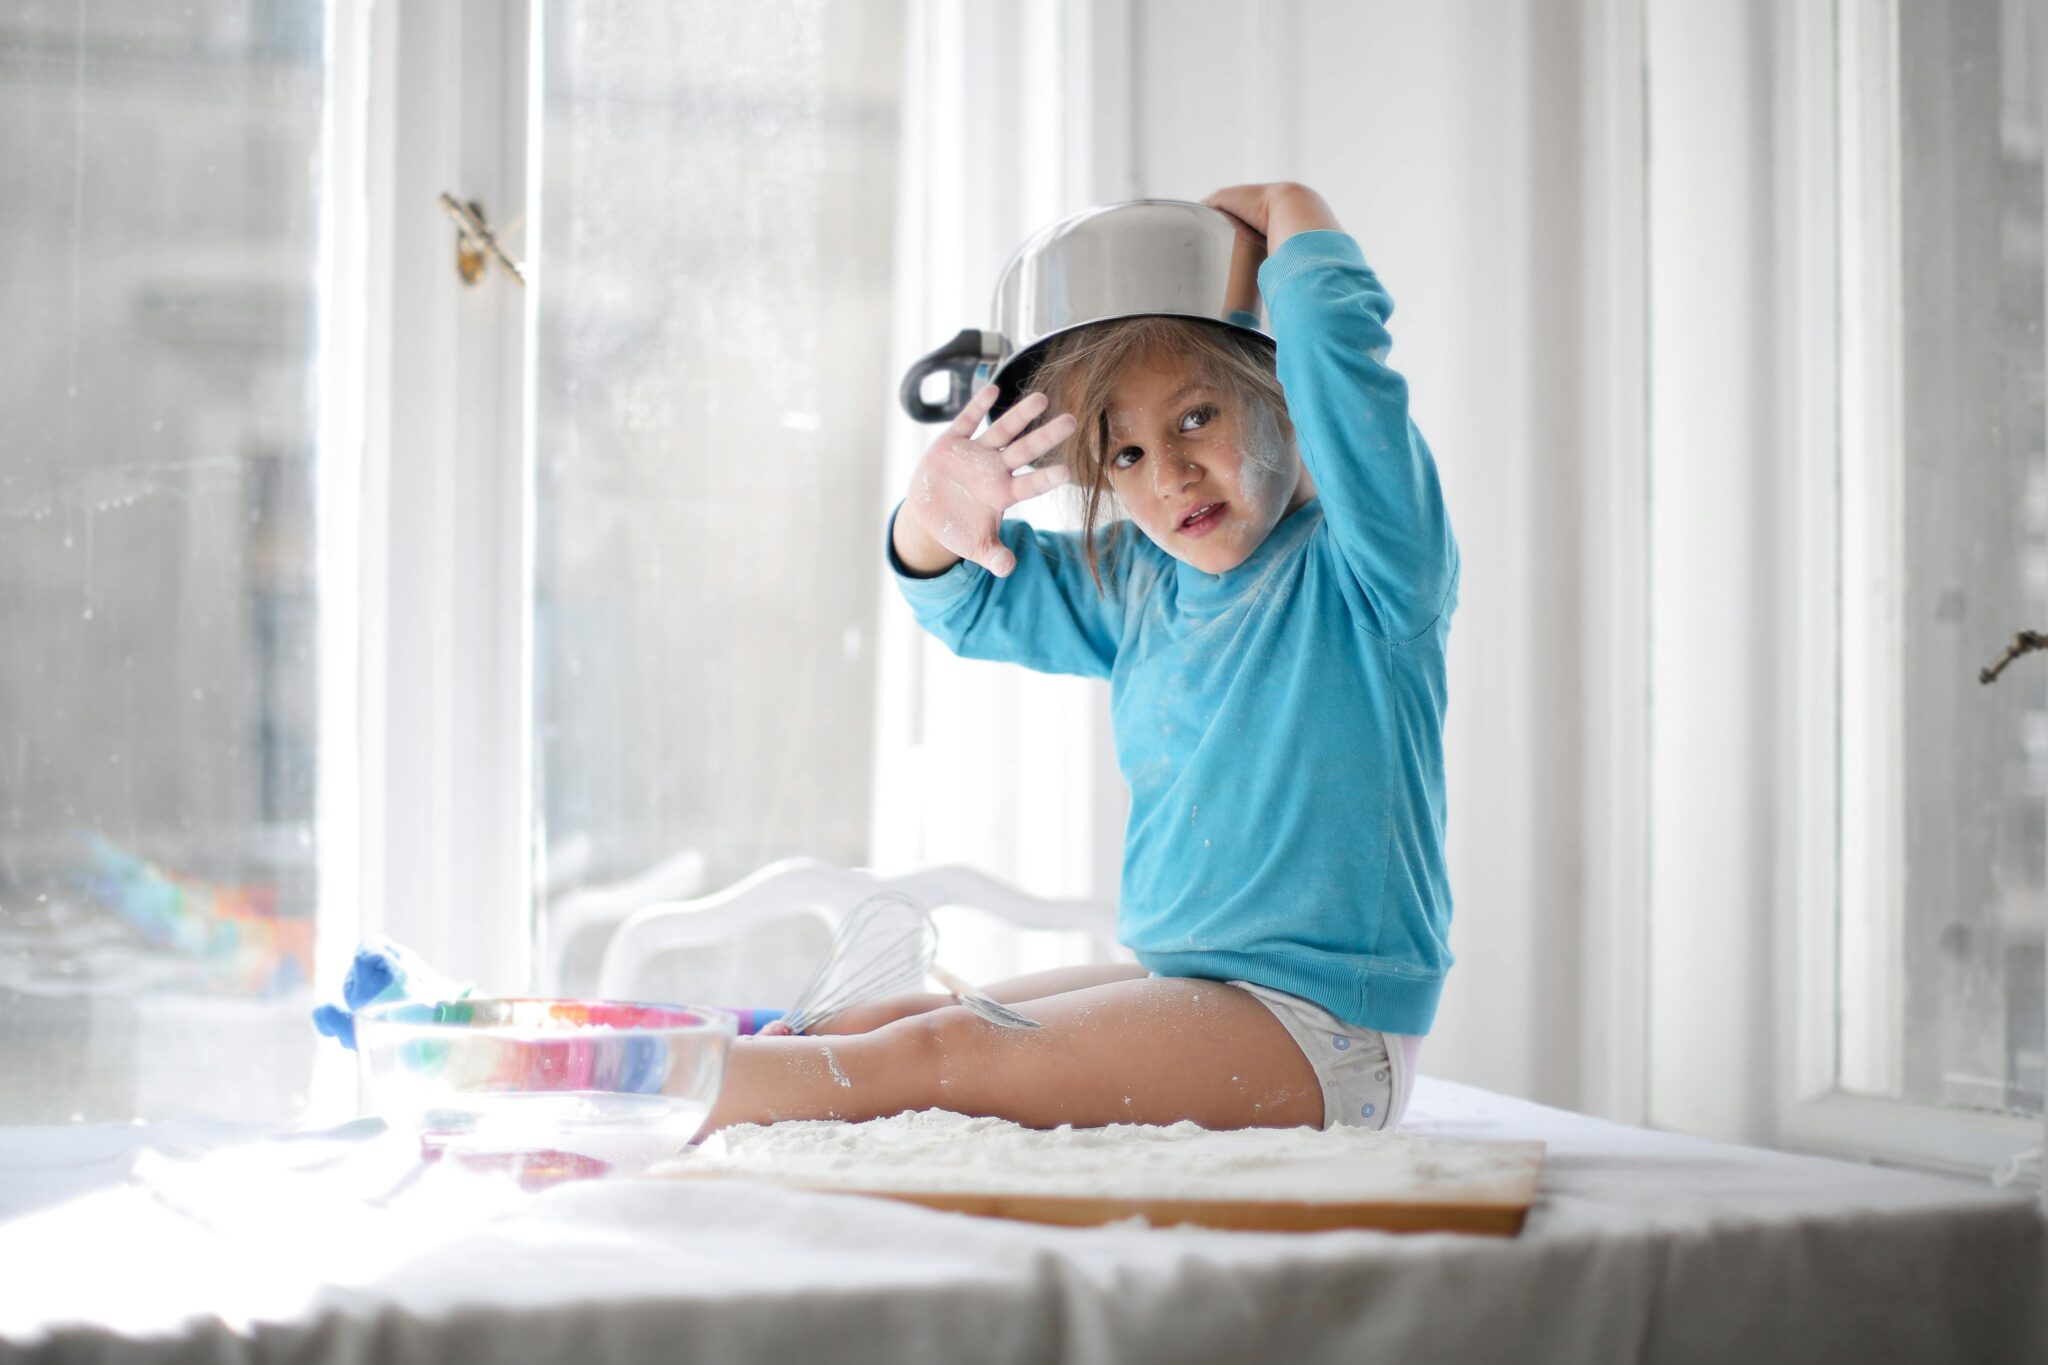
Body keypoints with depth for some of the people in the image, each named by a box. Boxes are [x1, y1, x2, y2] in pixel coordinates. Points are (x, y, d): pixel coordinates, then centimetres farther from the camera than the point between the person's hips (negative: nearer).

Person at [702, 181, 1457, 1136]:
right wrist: (934, 519, -2)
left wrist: (1289, 216, -3)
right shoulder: (1137, 589, 12)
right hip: (1181, 986, 9)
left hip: (1320, 1029, -9)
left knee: (931, 1055, -18)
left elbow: (1335, 345, -24)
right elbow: (974, 602, 22)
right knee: (863, 1028, 4)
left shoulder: (1366, 567, -11)